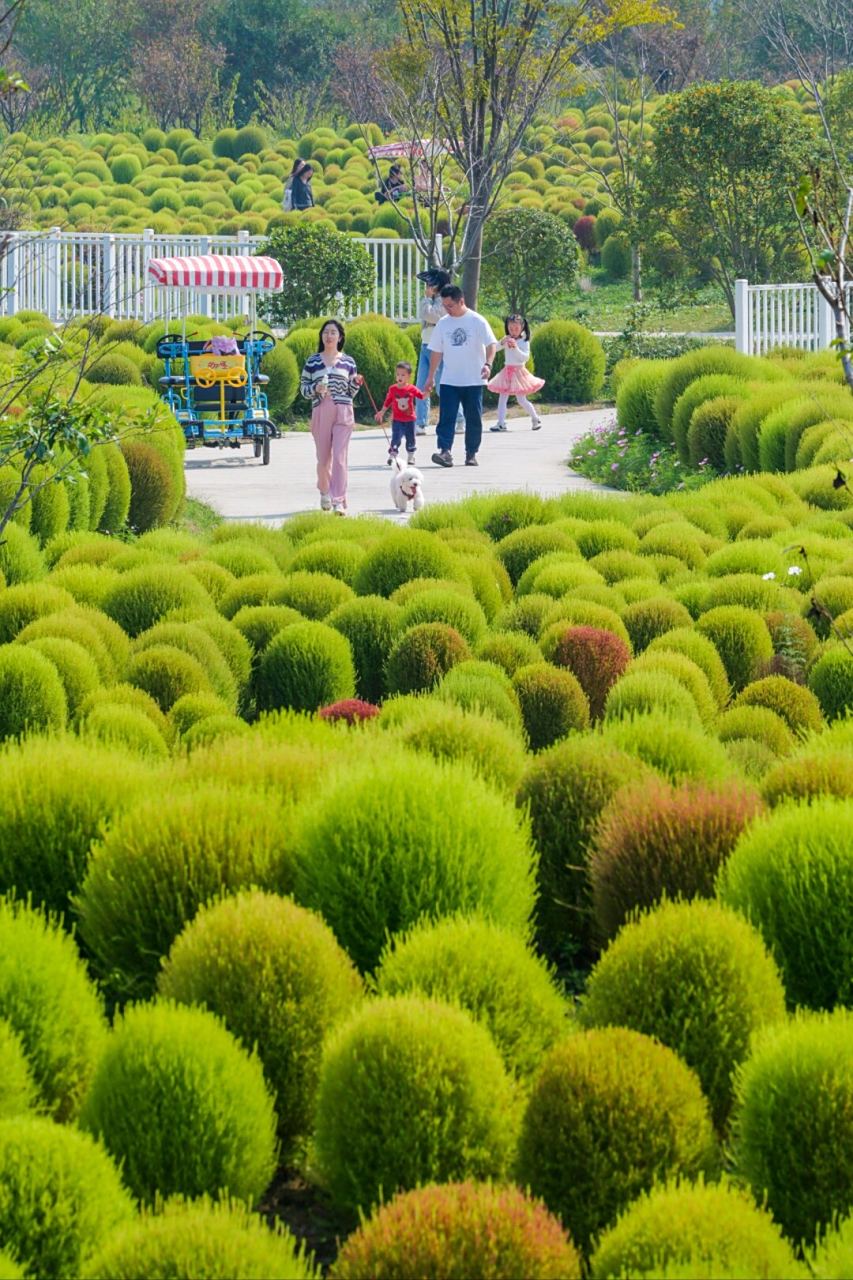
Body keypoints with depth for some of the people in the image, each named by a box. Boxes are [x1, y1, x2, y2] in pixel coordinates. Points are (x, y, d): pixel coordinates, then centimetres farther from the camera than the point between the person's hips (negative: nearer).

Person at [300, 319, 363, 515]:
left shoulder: (348, 362, 8)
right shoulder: (312, 361, 7)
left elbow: (350, 392, 14)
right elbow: (303, 388, 9)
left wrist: (356, 383, -6)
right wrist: (316, 388, -10)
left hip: (343, 412, -1)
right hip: (320, 412, 1)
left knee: (339, 458, -11)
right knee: (323, 458, 8)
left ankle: (339, 502, -14)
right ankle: (324, 492, 35)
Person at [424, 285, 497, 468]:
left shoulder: (477, 321, -5)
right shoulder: (443, 323, 7)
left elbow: (491, 344, -10)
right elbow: (436, 351, 13)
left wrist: (487, 364, -28)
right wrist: (431, 377, 12)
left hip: (473, 380, -3)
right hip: (449, 381, 3)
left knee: (474, 419, 4)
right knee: (446, 417, -10)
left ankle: (471, 453, 13)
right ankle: (445, 451, -18)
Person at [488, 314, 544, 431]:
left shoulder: (524, 341, -7)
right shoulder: (507, 340, 5)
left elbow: (525, 357, -16)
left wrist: (516, 348, -27)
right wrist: (502, 342, -20)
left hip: (519, 371, -5)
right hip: (507, 371, 5)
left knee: (521, 400, -2)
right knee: (502, 398, -1)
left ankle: (536, 419, 17)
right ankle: (501, 423, 0)